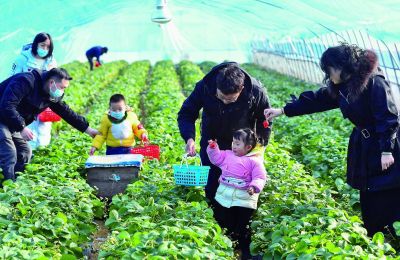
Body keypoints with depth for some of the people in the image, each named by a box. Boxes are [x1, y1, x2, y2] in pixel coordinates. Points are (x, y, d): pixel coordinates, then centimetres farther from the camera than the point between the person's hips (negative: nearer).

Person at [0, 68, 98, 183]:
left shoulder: (51, 96, 2)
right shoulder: (25, 82, -25)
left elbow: (66, 112, 10)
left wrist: (88, 129, 8)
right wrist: (22, 128, -31)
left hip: (11, 125, 9)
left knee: (25, 152, 7)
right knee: (9, 155, -18)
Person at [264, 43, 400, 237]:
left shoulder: (374, 83, -21)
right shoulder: (341, 88, 5)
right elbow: (315, 100, 12)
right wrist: (282, 111, 10)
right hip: (364, 148, 8)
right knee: (368, 199, 13)